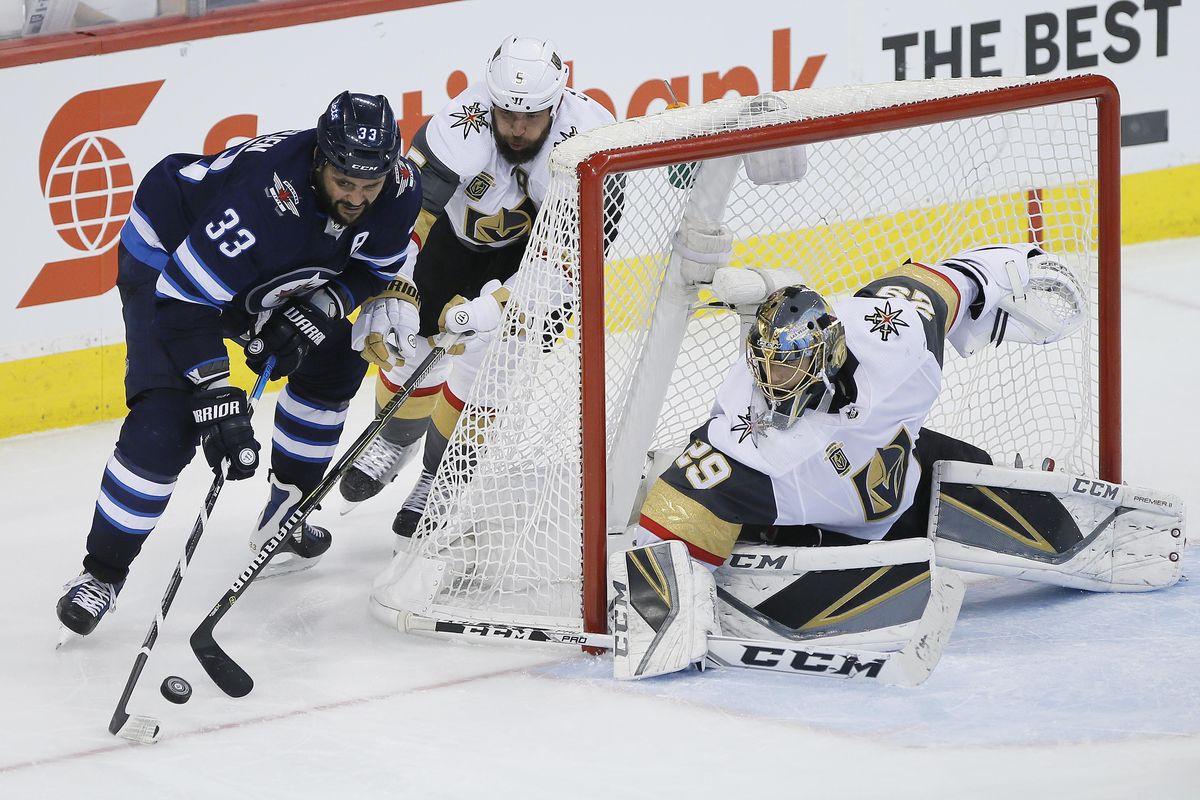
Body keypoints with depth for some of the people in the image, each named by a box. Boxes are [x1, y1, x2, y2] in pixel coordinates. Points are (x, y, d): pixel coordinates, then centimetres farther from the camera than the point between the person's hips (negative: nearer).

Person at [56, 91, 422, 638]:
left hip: (270, 278, 8)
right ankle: (103, 572, -10)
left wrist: (320, 310, -21)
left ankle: (282, 517, 27)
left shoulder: (399, 187, -21)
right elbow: (184, 302, -37)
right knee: (166, 422, -20)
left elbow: (374, 270, -1)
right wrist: (218, 400, -41)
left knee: (334, 363, 11)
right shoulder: (263, 196, -41)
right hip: (165, 260, -7)